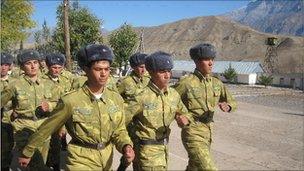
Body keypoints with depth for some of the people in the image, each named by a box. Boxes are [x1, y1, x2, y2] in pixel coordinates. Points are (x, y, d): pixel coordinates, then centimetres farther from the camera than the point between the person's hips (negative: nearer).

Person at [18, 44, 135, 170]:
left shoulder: (116, 98, -8)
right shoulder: (70, 101, -19)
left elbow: (119, 130, 2)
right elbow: (46, 129, -7)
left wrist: (126, 146, -18)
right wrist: (27, 153, 5)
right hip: (81, 161, -4)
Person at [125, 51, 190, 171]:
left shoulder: (174, 94, -2)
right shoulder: (142, 97, -20)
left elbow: (183, 112, 12)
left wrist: (184, 118, -9)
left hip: (164, 148, 6)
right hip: (147, 151, -6)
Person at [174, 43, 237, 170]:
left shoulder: (216, 83, 4)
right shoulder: (186, 82, -13)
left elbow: (232, 102, 11)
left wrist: (227, 106, -10)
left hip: (208, 131, 6)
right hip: (193, 132, -6)